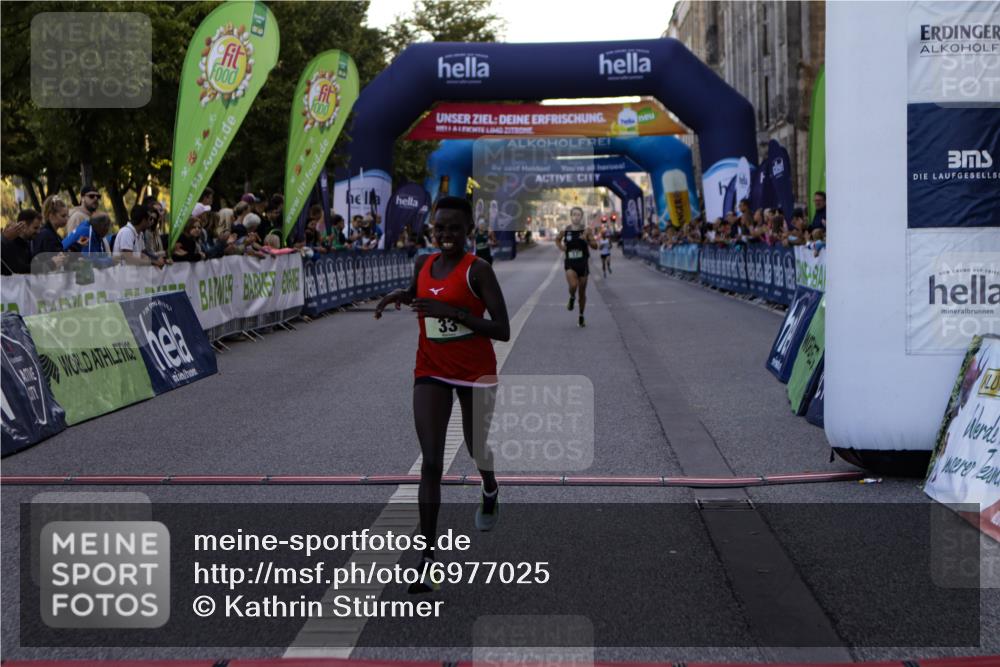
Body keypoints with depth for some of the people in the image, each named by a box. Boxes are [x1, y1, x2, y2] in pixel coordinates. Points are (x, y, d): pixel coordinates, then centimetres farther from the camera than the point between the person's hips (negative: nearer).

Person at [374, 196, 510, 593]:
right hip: (431, 372, 3)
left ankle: (490, 491, 56)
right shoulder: (422, 264, 1)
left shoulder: (478, 270, -16)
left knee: (477, 448, 19)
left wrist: (453, 311, -30)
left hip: (476, 373, -3)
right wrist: (399, 297, 1)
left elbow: (503, 331, -21)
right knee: (431, 463, -9)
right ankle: (427, 556, -11)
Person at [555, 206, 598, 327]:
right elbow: (557, 239, 19)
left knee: (582, 291, 8)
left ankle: (581, 316, 26)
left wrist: (586, 240, -21)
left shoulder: (586, 231, -3)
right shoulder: (565, 231, -1)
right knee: (573, 286, -26)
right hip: (570, 263, -1)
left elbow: (595, 246, -3)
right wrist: (560, 247, -1)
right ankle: (572, 298, 10)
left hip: (583, 263, 1)